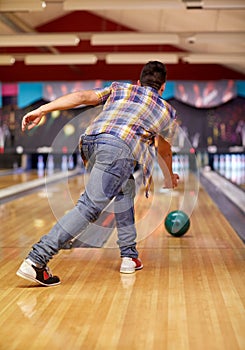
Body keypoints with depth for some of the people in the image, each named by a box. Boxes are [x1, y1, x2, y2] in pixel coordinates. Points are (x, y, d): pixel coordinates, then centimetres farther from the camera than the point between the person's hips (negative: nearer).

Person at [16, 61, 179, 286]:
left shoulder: (120, 88, 31)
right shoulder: (166, 110, 30)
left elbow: (84, 97, 14)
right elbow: (164, 151, 42)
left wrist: (41, 110, 8)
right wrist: (170, 177, 61)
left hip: (90, 141, 5)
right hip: (119, 149, -5)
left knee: (125, 190, 27)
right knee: (90, 207, -12)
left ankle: (129, 256, 29)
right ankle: (36, 261, -23)